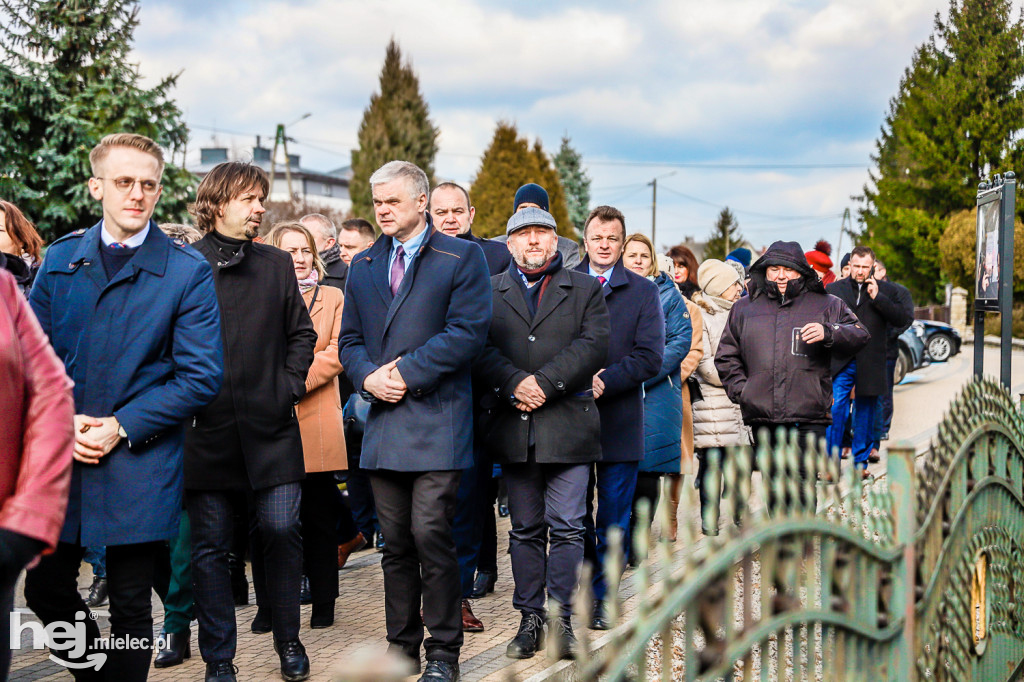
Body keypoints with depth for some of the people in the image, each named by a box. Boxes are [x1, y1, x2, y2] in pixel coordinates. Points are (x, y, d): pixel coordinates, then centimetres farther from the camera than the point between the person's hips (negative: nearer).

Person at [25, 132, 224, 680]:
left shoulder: (187, 272, -6)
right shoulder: (60, 258, 6)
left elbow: (201, 376, -9)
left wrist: (122, 427, -14)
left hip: (139, 465, -4)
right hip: (58, 458, 4)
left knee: (130, 605, 6)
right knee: (45, 589, 13)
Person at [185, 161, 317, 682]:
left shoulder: (276, 264, 12)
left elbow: (302, 332, 17)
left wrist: (291, 385, 4)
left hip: (271, 425, 2)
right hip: (207, 427, -2)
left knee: (281, 531, -1)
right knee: (210, 546, 4)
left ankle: (288, 639, 20)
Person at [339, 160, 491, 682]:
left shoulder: (461, 258, 1)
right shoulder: (363, 265, 18)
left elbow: (468, 332, -9)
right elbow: (350, 339, 17)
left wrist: (407, 372, -12)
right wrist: (369, 378, -4)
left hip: (437, 422, -5)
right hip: (383, 423, 5)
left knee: (429, 533, -8)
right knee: (396, 542, 10)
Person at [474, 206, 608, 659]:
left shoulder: (585, 290, 10)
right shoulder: (489, 293, 12)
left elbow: (593, 345, -5)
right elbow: (480, 348, -2)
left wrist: (545, 382, -16)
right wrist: (516, 383, -18)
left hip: (568, 424, -1)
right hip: (513, 428, 2)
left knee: (566, 528, -2)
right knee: (525, 529, 9)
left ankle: (562, 620, 8)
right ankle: (530, 619, 17)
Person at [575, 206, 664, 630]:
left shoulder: (643, 292, 5)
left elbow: (650, 357, -4)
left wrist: (604, 381, -16)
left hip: (619, 420, 0)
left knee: (613, 518, 5)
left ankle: (601, 597, 17)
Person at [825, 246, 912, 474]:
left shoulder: (886, 291, 5)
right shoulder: (833, 289, 8)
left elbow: (902, 320, -5)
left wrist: (878, 297, -11)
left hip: (870, 364, 0)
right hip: (841, 361, 0)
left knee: (865, 411, 9)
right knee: (836, 409, -7)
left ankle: (861, 460, 20)